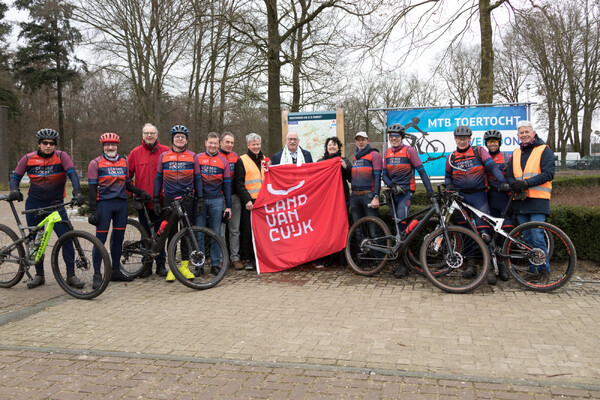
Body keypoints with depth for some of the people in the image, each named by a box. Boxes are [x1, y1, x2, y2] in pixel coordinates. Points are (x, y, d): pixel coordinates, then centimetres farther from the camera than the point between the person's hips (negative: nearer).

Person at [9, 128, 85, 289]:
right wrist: (14, 190, -14)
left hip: (56, 204, -2)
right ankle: (39, 275, 22)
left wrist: (77, 192, -35)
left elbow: (72, 173, -18)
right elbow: (15, 177, 7)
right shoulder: (28, 158, 1)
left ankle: (71, 275, -1)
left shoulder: (61, 156, -5)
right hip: (34, 204, 2)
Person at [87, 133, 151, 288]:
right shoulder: (96, 163, -1)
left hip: (121, 204, 5)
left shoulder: (123, 162, 13)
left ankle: (116, 271, 20)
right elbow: (92, 188, -4)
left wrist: (140, 192, 4)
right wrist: (93, 210, -10)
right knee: (101, 239, -4)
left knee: (118, 238, 9)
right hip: (104, 204, -5)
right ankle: (97, 275, 3)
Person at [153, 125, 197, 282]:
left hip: (187, 199, 0)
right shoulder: (164, 156, 8)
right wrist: (156, 200, 6)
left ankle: (184, 265, 13)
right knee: (171, 233, 2)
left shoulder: (192, 157, 6)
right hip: (169, 199, 0)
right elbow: (158, 178, 11)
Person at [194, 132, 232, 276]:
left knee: (216, 233, 3)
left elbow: (227, 183, 6)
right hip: (201, 199, -1)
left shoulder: (223, 161, 8)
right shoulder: (198, 158, 6)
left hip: (216, 200, 1)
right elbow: (197, 178, -2)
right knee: (199, 234, 0)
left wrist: (228, 206, 2)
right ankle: (199, 265, 7)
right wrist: (200, 198, -12)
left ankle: (215, 264, 12)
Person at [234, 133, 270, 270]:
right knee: (248, 230, -2)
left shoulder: (264, 159, 17)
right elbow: (239, 183, -5)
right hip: (249, 202, -4)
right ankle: (247, 259, 7)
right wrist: (247, 200, -13)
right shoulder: (242, 160, 1)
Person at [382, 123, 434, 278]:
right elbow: (384, 174, 11)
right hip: (393, 191, 6)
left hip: (406, 191, -6)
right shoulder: (387, 152, 12)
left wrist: (429, 189, -11)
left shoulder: (409, 150, -3)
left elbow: (421, 170, -5)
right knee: (396, 223, 8)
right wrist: (392, 185, -8)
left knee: (402, 222, -17)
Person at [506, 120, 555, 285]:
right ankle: (533, 270, 18)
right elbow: (509, 175, 14)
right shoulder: (516, 154, 19)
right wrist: (515, 185, -9)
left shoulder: (544, 150, 2)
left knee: (537, 237, -11)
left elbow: (548, 173, -9)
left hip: (537, 199, -5)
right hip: (520, 200, 6)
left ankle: (544, 271, 1)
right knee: (527, 238, 9)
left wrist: (526, 183, -19)